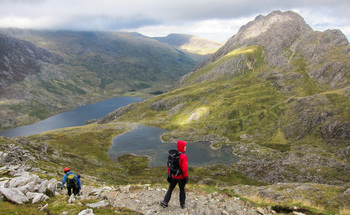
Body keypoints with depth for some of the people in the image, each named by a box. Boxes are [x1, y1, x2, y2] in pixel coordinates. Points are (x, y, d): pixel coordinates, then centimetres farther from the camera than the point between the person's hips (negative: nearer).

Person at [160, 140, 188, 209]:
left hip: (174, 176, 5)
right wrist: (186, 177, -13)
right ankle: (182, 204, 27)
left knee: (170, 189, 18)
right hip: (181, 177, -4)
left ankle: (165, 202, 16)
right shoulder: (183, 156, -23)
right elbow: (184, 168, -25)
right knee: (182, 190, 14)